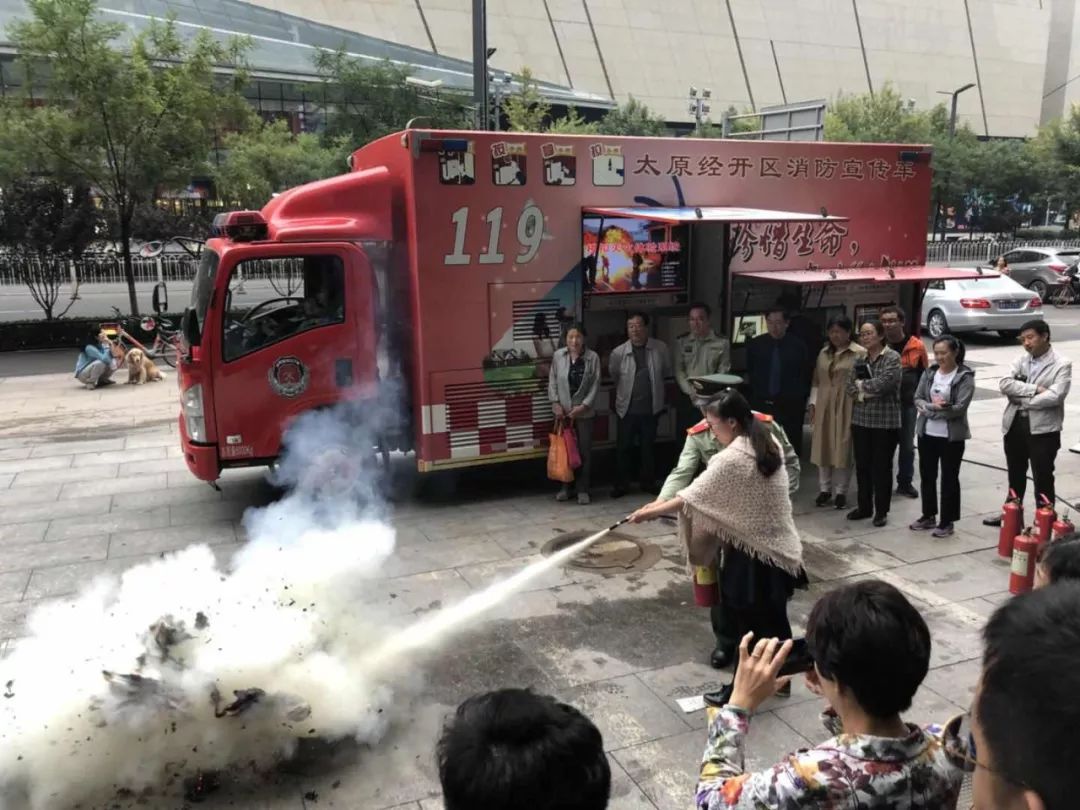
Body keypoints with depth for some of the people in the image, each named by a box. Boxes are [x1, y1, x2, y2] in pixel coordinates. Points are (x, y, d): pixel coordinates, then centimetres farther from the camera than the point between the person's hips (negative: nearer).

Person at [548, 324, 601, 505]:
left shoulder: (593, 357, -6)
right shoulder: (558, 356, -1)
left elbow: (595, 384, -6)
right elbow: (552, 381, 3)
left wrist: (584, 405, -13)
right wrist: (555, 403, -6)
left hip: (584, 411, -1)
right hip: (563, 410, 2)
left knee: (584, 450, 4)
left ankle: (582, 489, 14)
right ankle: (567, 487, 21)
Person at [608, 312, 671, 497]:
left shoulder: (660, 348, -5)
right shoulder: (618, 352, -9)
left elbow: (667, 373, 9)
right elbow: (612, 376, 8)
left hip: (651, 408, 1)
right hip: (627, 409, -1)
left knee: (648, 447, 13)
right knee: (622, 448, 5)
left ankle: (648, 482, 27)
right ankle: (621, 484, 17)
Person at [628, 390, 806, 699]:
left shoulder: (731, 459, -23)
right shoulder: (769, 443, 3)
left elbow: (693, 497, -17)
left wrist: (651, 511, -5)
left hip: (752, 550, -8)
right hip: (778, 545, 8)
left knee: (745, 621, 8)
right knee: (773, 616, 20)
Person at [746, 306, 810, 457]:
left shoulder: (798, 346, 0)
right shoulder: (755, 345, 4)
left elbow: (805, 376, 4)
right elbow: (748, 373, 10)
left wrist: (801, 402, 0)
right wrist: (752, 396, 5)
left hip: (790, 406, -1)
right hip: (761, 404, 1)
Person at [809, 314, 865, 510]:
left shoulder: (859, 353, -4)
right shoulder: (824, 353, 14)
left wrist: (858, 403, -12)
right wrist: (813, 403, 9)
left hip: (846, 406, -5)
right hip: (824, 406, 5)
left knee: (843, 448, -1)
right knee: (823, 447, 7)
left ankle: (840, 491, 9)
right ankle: (825, 489, 17)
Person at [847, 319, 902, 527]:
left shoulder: (892, 358, -8)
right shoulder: (860, 360, 11)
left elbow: (883, 383, -21)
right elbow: (850, 386, 4)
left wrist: (862, 385, -7)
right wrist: (867, 393, -13)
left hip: (885, 421, -6)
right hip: (860, 420, 6)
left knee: (881, 467, 3)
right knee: (862, 465, 11)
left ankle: (881, 510, 13)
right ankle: (864, 507, 23)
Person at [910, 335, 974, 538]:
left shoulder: (965, 377, -10)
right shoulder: (929, 372, 5)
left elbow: (960, 408, -17)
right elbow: (917, 399, 2)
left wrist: (930, 409, -15)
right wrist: (933, 406, -18)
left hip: (952, 436, -5)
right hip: (927, 433, 5)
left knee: (949, 478, 5)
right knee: (927, 476, 14)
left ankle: (947, 521, 15)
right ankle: (929, 516, 29)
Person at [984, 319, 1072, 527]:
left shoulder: (1061, 365, -8)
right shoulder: (1021, 360, 7)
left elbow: (1055, 396, -21)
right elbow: (1004, 384, -7)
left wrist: (1022, 398, -12)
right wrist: (1034, 389, -18)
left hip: (1043, 429, -5)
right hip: (1015, 425, 5)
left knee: (1043, 478, 4)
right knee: (1015, 475, 18)